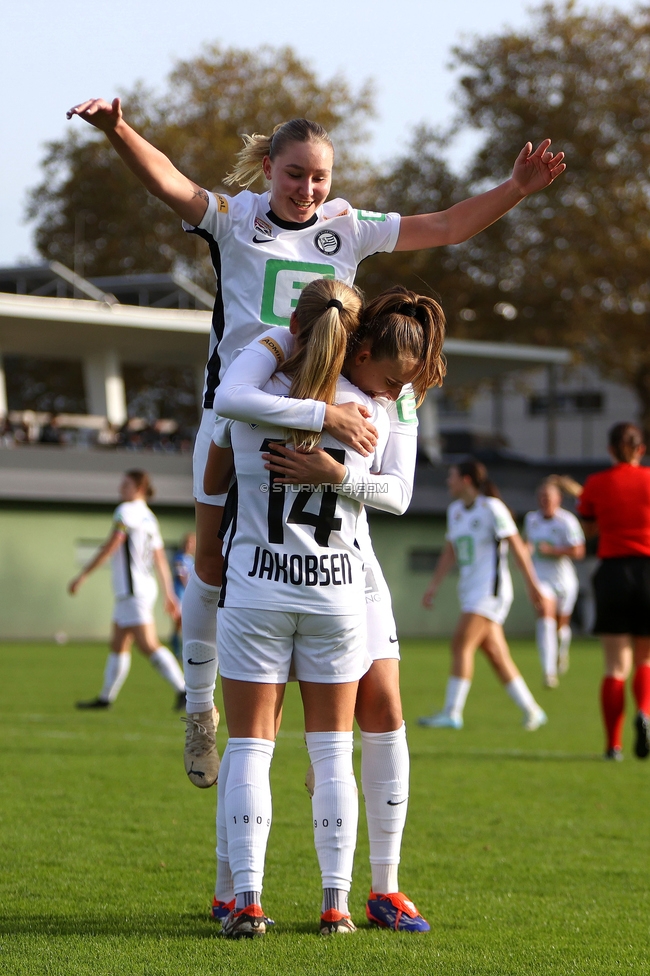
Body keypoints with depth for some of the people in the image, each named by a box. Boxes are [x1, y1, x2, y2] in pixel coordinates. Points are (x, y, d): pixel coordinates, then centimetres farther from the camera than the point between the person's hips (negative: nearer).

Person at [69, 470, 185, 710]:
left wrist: (82, 575, -11)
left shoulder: (127, 510, -9)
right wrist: (169, 595, 19)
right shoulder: (149, 517, 17)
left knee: (147, 644, -15)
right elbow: (160, 560, 17)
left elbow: (111, 546, -14)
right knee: (118, 645, 14)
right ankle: (106, 697, 19)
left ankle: (183, 690, -22)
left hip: (133, 589, -10)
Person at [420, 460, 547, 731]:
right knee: (495, 653, 6)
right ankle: (531, 710, 14)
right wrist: (433, 586, 14)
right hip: (470, 591, 8)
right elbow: (449, 552, 20)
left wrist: (532, 584, -10)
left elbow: (517, 546, -9)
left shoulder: (491, 508, -10)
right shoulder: (454, 510, 13)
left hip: (490, 589, -8)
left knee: (461, 642, -16)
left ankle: (452, 713, -18)